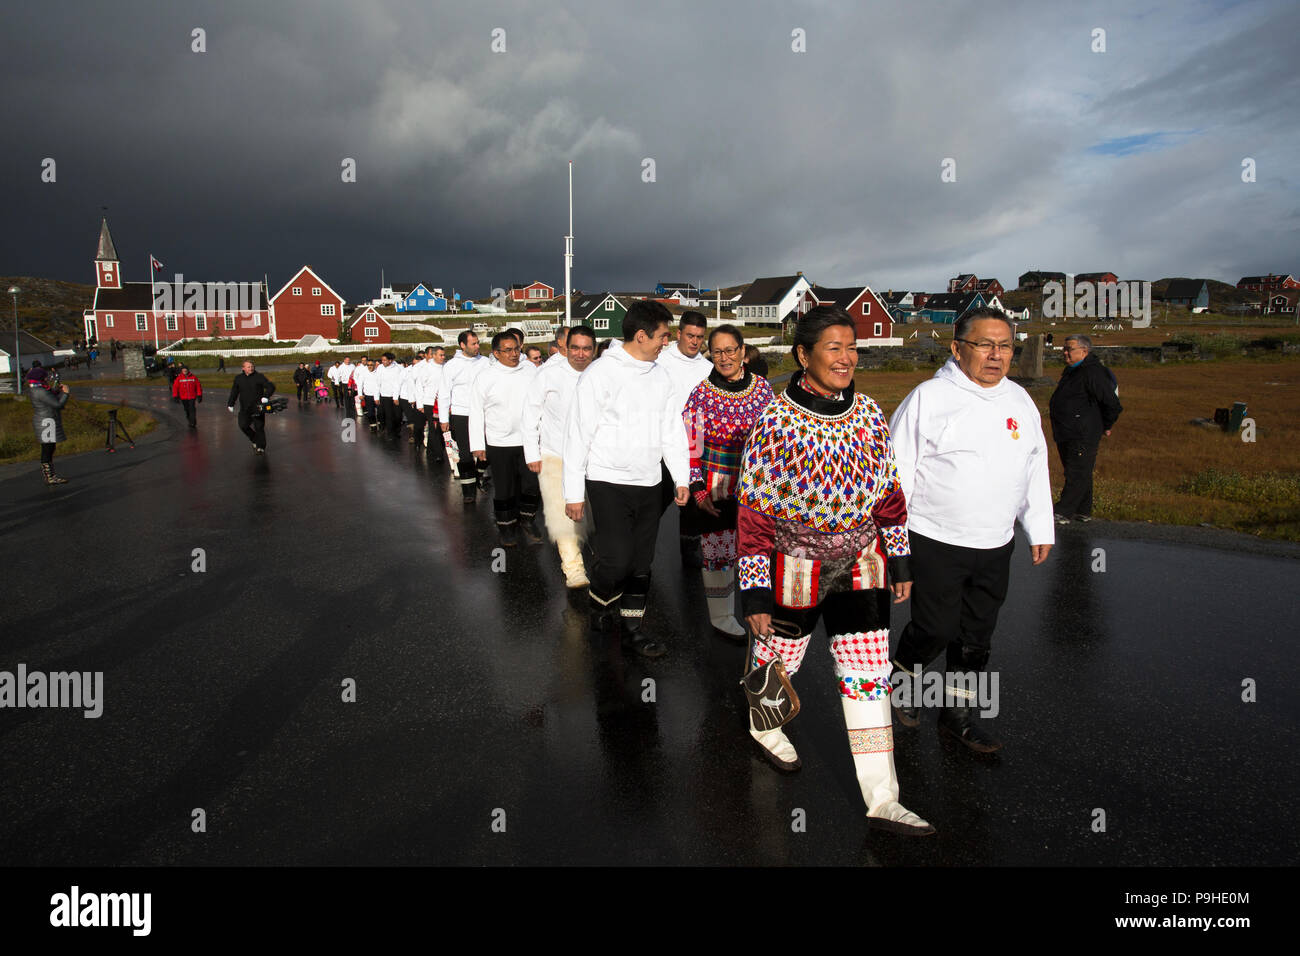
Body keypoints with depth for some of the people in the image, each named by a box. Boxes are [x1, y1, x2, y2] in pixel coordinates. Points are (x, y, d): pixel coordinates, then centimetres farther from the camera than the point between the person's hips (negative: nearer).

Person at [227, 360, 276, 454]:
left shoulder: (259, 377, -5)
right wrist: (231, 404, 21)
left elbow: (271, 386, -11)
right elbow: (234, 392, 20)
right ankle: (255, 440, 17)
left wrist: (266, 397, -26)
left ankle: (261, 447, 12)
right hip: (245, 409, 4)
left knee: (259, 427, 0)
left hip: (258, 407, -4)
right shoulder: (238, 378, 8)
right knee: (243, 425, -6)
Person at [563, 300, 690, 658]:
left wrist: (682, 478, 6)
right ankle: (599, 602, 21)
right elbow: (578, 433, -9)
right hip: (608, 482, -6)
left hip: (648, 484, 6)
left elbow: (673, 430, 15)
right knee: (616, 558, -10)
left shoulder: (660, 376, 9)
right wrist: (574, 492, -10)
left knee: (641, 562, 10)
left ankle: (634, 627, 24)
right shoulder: (601, 373, -10)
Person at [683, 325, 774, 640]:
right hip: (716, 490, -3)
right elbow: (690, 445, -5)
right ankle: (721, 618, 20)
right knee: (718, 552, 3)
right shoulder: (701, 393, -6)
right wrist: (698, 489, -9)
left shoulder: (763, 387, 3)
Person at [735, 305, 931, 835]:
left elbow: (889, 494, 9)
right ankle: (765, 725, 50)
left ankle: (881, 800, 14)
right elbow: (753, 513, -14)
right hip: (795, 567, -3)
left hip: (863, 564, 4)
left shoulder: (870, 415, -1)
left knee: (869, 675, 4)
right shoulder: (774, 421, -16)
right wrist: (754, 593, -13)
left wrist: (899, 563, 11)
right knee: (776, 656, 16)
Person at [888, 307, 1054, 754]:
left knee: (977, 635, 13)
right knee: (935, 629, -1)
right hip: (935, 543, -5)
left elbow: (1036, 469, 18)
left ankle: (959, 712, 29)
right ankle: (901, 679, 29)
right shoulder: (929, 397, -10)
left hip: (995, 547, 6)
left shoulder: (1020, 401, 9)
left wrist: (1040, 529, 17)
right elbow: (897, 468, -9)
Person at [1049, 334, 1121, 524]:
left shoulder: (1093, 372, -17)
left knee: (1076, 475, -5)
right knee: (1081, 474, 16)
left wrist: (1106, 427, -6)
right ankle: (1083, 512, 25)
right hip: (1066, 435, 10)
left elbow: (1112, 405, -16)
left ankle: (1063, 512, -4)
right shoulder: (1071, 370, 13)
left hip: (1083, 436, -10)